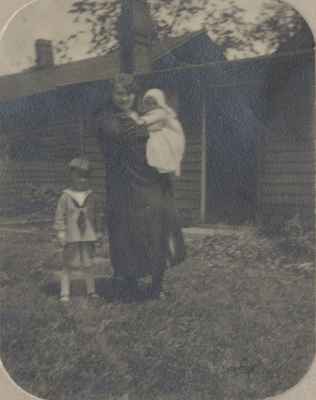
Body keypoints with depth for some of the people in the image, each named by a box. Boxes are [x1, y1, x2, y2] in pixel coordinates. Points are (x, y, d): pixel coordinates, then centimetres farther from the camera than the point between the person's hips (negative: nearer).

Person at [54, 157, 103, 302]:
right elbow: (59, 216, -2)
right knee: (67, 266, 4)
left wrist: (97, 233, 12)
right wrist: (61, 233, -7)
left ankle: (91, 291, 22)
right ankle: (64, 293, 12)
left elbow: (95, 216, 12)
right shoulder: (66, 196, -4)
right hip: (71, 238, -2)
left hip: (88, 237, 2)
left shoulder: (91, 196, 5)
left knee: (87, 266, 10)